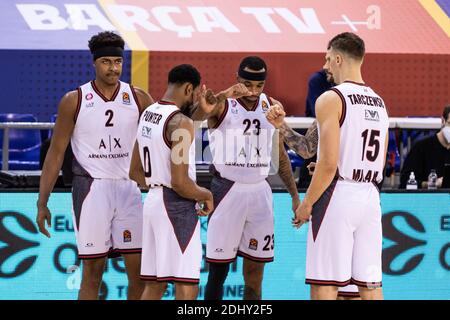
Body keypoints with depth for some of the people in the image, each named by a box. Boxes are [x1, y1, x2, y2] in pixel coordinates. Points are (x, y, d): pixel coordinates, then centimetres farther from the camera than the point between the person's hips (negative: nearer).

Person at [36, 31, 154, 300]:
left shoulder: (138, 98, 5)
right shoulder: (74, 101, -1)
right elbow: (56, 153, 1)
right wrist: (43, 202, -3)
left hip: (129, 187, 3)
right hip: (92, 187, -2)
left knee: (139, 270, 1)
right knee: (93, 270, -1)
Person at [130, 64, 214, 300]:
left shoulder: (147, 115, 11)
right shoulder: (181, 123, -17)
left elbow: (136, 172, 18)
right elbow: (180, 183, -21)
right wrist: (206, 196, -4)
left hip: (152, 200, 9)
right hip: (177, 207, -9)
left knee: (153, 285, 13)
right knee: (186, 288, -8)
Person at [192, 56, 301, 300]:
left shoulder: (271, 107, 8)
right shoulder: (223, 105, -7)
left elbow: (280, 156, 16)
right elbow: (196, 114, -30)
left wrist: (295, 196, 12)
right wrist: (225, 95, -46)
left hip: (259, 191, 4)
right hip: (227, 190, -4)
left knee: (255, 270, 6)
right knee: (218, 269, -2)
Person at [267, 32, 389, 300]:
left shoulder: (331, 99, -9)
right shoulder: (380, 103, 14)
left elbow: (329, 164, -16)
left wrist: (307, 204, -7)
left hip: (337, 195, -7)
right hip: (370, 196, 7)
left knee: (325, 285, -4)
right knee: (370, 284, 8)